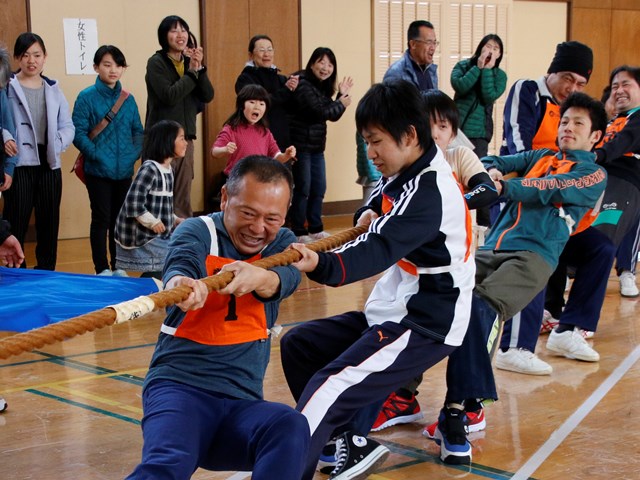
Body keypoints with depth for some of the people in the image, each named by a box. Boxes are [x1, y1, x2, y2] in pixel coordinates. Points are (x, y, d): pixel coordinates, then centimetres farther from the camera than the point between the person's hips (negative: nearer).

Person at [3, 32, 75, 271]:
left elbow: (68, 126, 11)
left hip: (49, 164, 5)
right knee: (16, 224, -3)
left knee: (49, 224, 10)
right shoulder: (8, 88, -2)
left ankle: (46, 274, 21)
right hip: (20, 164, -4)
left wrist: (58, 144, -6)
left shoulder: (53, 89, 12)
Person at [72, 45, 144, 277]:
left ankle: (118, 266, 21)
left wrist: (135, 153, -3)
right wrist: (96, 154, -18)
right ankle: (102, 269, 7)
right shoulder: (87, 97, -6)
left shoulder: (128, 99, 8)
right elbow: (78, 132, -10)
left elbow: (138, 131, 14)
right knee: (101, 219, -1)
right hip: (99, 171, -4)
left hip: (124, 170, 4)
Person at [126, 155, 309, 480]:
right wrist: (179, 283, -50)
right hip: (180, 385, -3)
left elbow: (287, 278, -15)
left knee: (291, 428, -30)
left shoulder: (281, 242, 9)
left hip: (242, 402, 4)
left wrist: (258, 277, -40)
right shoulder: (198, 231, 0)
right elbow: (181, 262, -24)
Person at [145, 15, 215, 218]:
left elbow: (208, 96, 3)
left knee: (184, 198, 9)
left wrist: (200, 68, -9)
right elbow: (170, 96, -18)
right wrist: (192, 72, -13)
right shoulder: (156, 63, -6)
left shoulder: (189, 62, 12)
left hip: (186, 136, 6)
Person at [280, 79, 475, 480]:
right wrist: (370, 211, 5)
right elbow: (383, 197, 29)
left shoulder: (428, 192, -22)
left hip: (424, 325, -11)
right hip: (390, 311, 11)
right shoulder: (407, 173, 6)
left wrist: (322, 266, -54)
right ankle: (352, 442, 12)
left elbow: (380, 249, -37)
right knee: (298, 345, 12)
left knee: (326, 391, -22)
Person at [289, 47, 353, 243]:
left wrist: (342, 95, 0)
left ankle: (315, 229, 21)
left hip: (316, 146, 8)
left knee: (319, 189, 11)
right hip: (300, 144, -8)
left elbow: (333, 115, 10)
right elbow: (319, 112, -21)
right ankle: (299, 232, 4)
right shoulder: (303, 84, -15)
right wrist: (341, 104, -6)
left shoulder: (324, 87, 11)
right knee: (303, 189, -4)